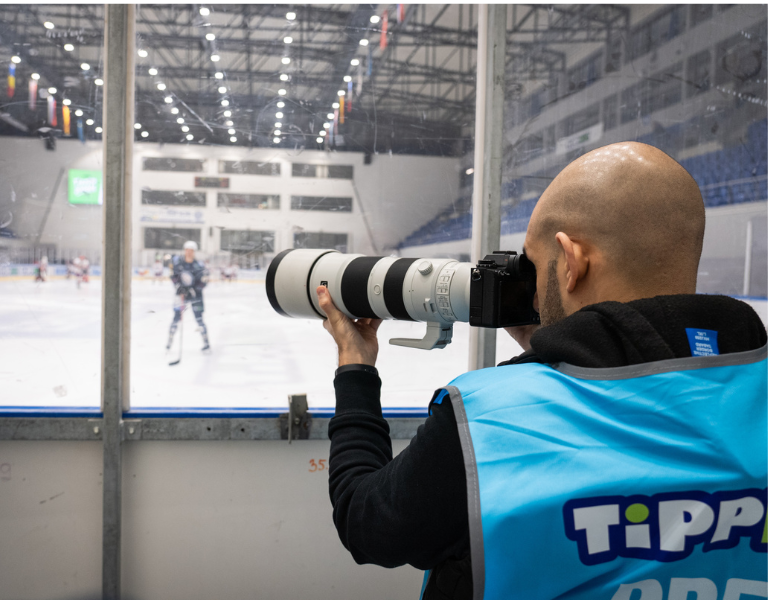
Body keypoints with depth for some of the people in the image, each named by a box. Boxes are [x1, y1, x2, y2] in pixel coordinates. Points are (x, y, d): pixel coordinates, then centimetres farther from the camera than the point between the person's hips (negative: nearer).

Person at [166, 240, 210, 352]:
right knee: (176, 318, 0)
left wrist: (191, 291, -18)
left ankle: (206, 342, 8)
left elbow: (203, 282, -10)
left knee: (199, 319, -3)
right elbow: (173, 276, 2)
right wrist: (179, 289, -10)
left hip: (195, 296, -2)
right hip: (181, 294, 2)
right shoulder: (177, 262, -3)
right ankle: (169, 341, 14)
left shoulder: (198, 265, -9)